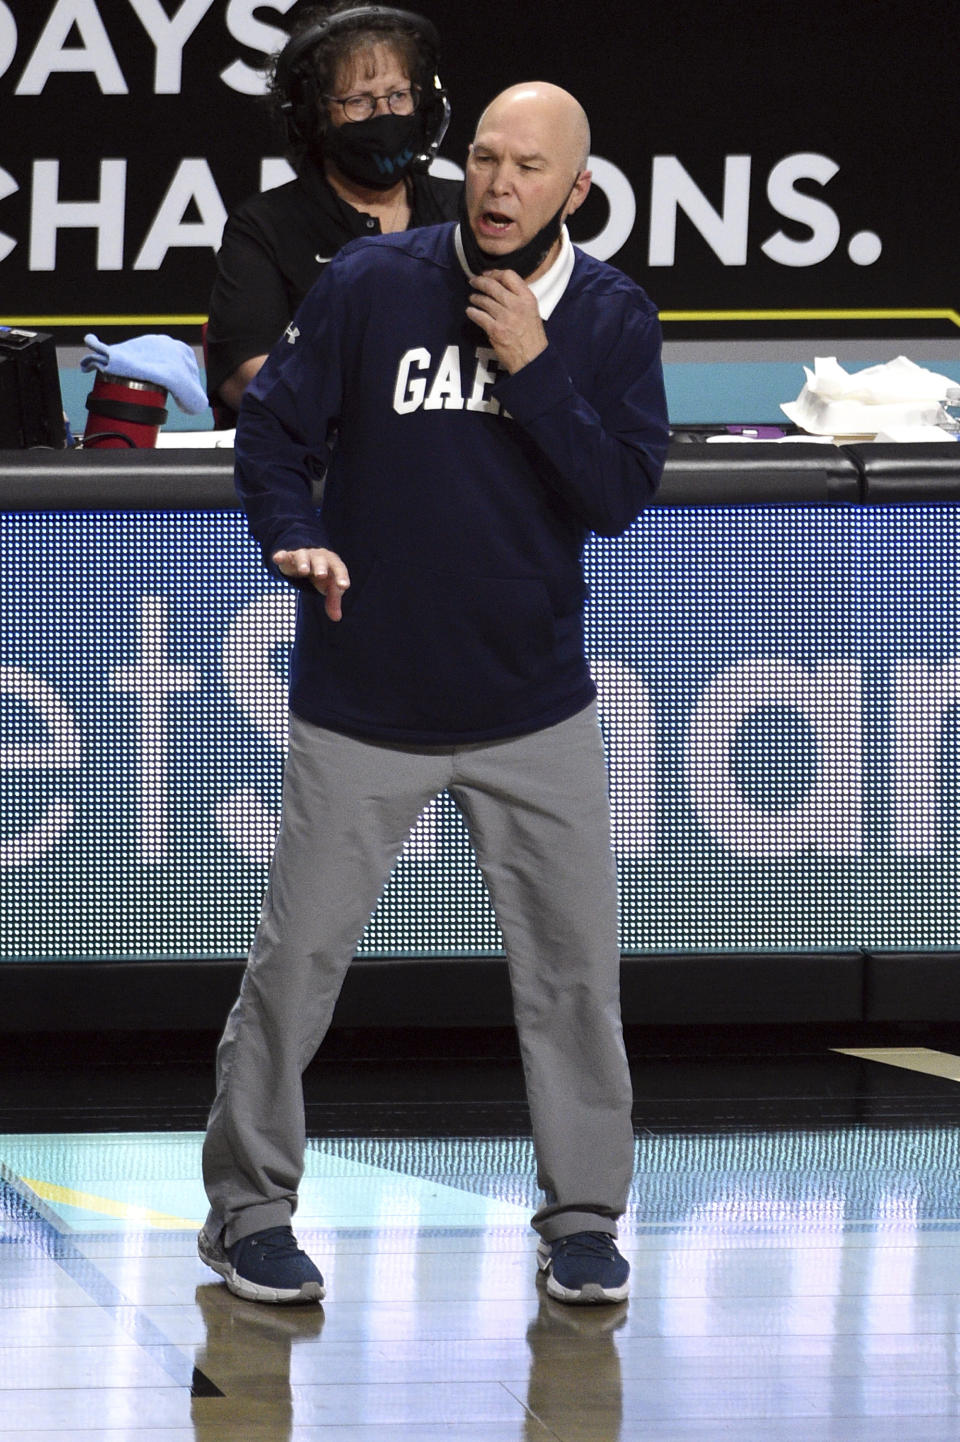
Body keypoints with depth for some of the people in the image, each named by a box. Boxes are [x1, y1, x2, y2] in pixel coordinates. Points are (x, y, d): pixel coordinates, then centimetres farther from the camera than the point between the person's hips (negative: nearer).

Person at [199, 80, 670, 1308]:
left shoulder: (612, 319, -2)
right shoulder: (371, 285, -7)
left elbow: (621, 495, -11)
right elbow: (273, 428, -4)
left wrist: (533, 366, -21)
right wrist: (294, 538, -22)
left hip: (534, 708, 1)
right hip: (362, 701, -1)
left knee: (574, 961, 4)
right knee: (298, 954, 2)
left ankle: (582, 1217, 17)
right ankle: (248, 1207, 15)